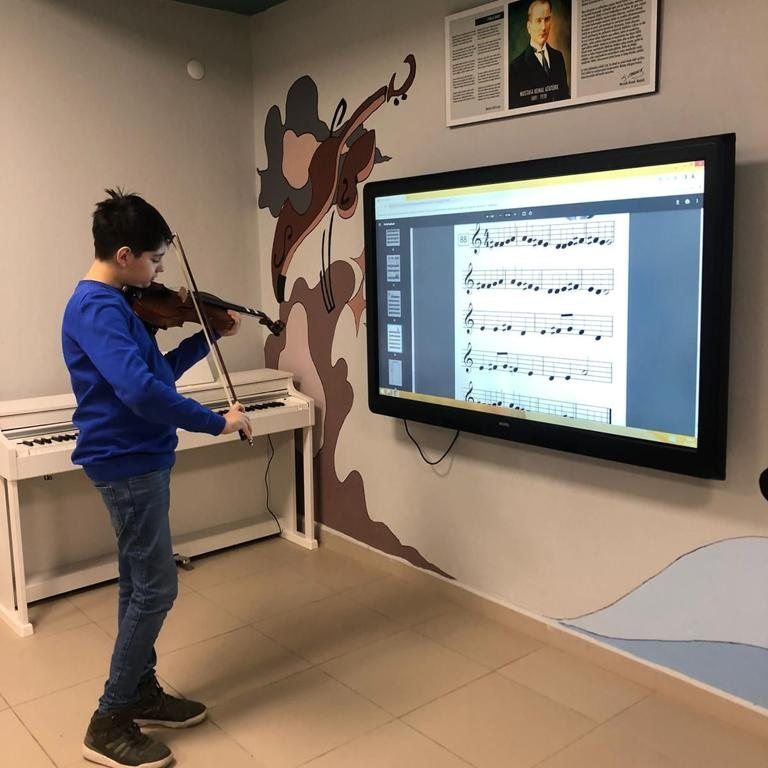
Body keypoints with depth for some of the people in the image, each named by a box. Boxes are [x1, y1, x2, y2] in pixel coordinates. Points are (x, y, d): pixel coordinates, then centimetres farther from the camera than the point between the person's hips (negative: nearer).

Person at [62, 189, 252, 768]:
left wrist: (209, 338, 13)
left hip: (135, 460, 10)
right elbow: (140, 389, -35)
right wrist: (217, 422, -26)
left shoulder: (111, 304, 11)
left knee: (139, 583, 17)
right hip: (128, 463, -10)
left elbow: (158, 372, 20)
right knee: (157, 588, -3)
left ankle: (142, 692, 32)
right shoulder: (98, 309, -21)